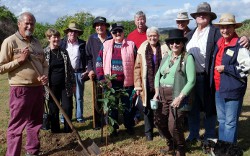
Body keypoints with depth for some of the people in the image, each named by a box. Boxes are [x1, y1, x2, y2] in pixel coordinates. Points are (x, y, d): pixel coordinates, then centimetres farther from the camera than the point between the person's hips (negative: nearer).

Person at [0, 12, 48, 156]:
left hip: (38, 88, 7)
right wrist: (19, 60, -16)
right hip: (21, 89, -7)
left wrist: (45, 76, -2)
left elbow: (45, 63, 18)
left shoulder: (37, 42, 13)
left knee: (35, 123, 16)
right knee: (17, 126, -3)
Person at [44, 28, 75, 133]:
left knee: (68, 108, 2)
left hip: (65, 86, 2)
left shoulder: (64, 52, 8)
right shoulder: (44, 53, -3)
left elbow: (70, 68, 11)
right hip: (52, 87, -2)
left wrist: (72, 83, 9)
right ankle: (55, 131, 21)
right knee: (53, 111, 7)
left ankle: (68, 131, 18)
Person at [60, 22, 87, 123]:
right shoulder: (62, 43, 7)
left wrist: (87, 70, -3)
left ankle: (79, 116, 15)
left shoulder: (82, 44, 6)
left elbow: (87, 58, 6)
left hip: (79, 73, 0)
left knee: (79, 97, 6)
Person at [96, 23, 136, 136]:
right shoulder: (106, 45, 4)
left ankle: (129, 126, 30)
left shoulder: (131, 45, 0)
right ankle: (113, 127, 27)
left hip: (126, 83, -1)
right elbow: (99, 62, 4)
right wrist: (101, 77, -7)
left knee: (127, 105, 11)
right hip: (110, 83, 2)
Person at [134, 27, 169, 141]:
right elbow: (137, 68, 3)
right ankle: (148, 132, 25)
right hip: (147, 87, 1)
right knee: (148, 110, 10)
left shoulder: (164, 49, 0)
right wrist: (138, 86, -1)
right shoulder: (143, 50, 2)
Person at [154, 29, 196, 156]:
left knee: (174, 126, -8)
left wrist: (180, 97, -18)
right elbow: (158, 75, 16)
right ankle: (170, 143, 39)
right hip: (162, 95, 6)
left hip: (177, 95, -6)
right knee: (159, 122, 12)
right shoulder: (166, 57, 11)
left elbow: (191, 81, -13)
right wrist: (157, 92, 2)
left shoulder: (187, 57, -8)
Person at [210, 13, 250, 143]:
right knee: (221, 120, 19)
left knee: (230, 122, 2)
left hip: (232, 89, -8)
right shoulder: (219, 43, 9)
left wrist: (226, 68, -17)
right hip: (218, 88, 8)